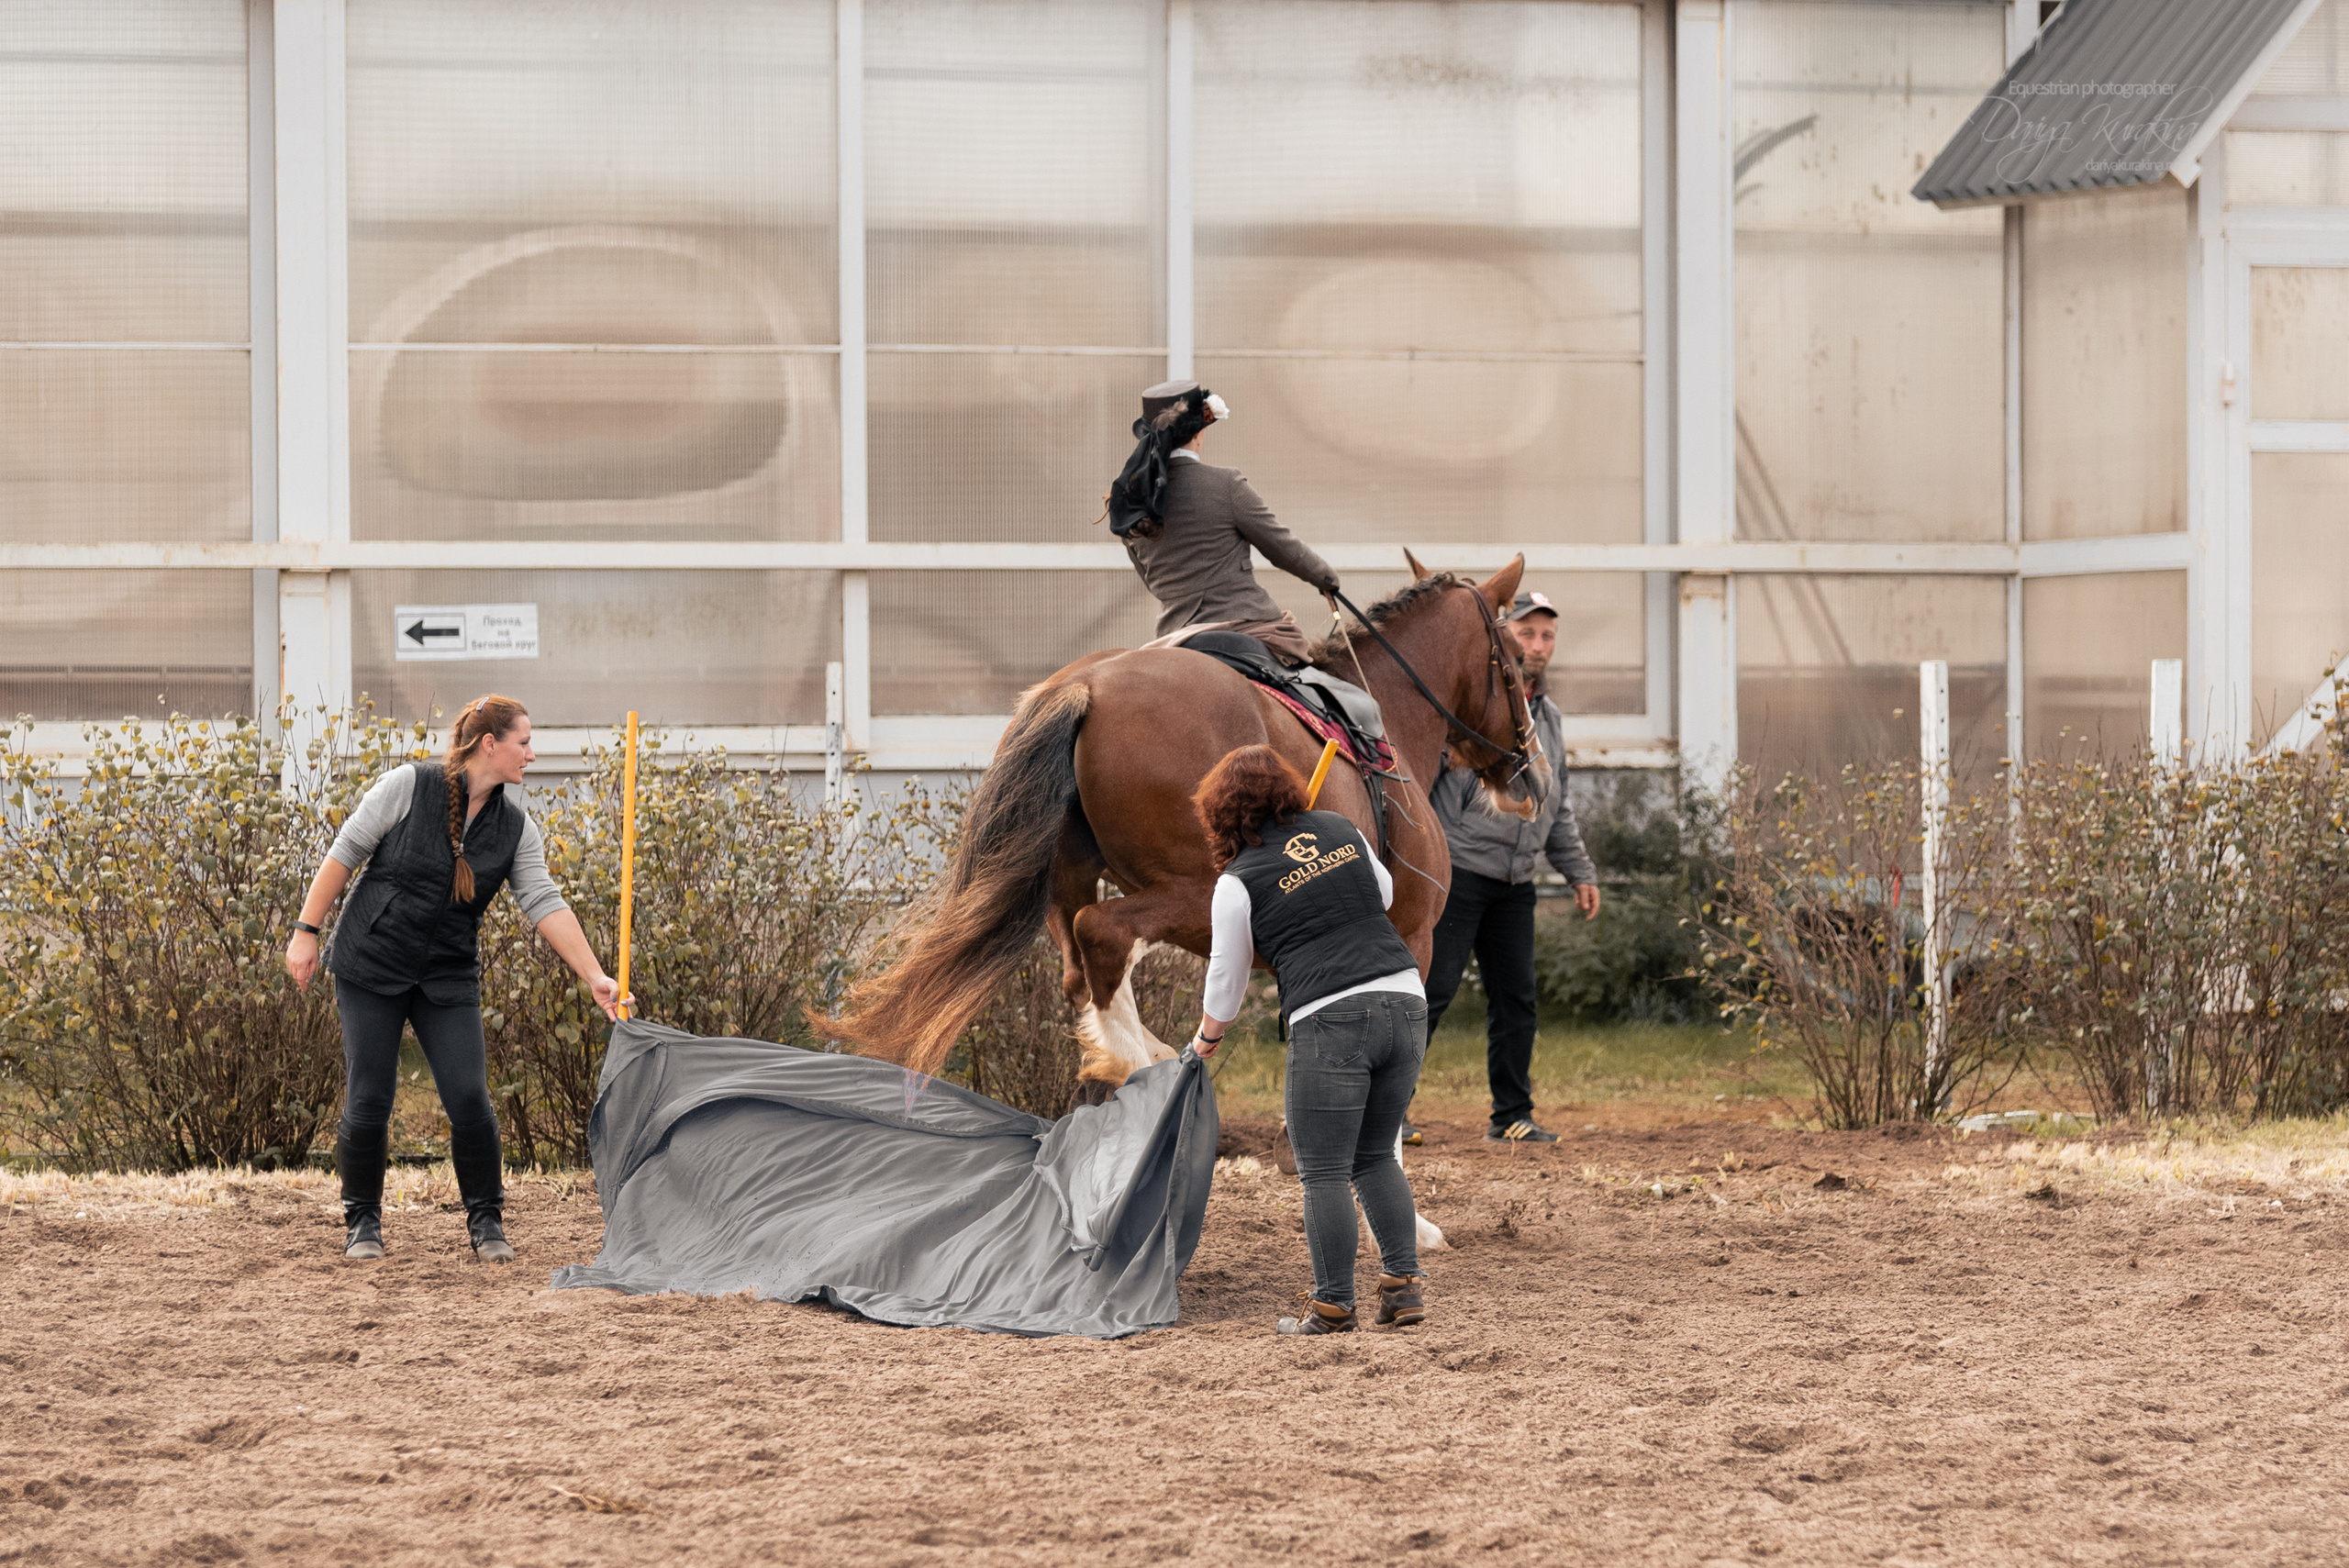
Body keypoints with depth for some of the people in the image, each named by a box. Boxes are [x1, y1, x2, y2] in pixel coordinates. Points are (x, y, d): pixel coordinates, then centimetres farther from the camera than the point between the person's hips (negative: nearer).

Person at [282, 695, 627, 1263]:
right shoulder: (410, 787, -11)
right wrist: (307, 932, -6)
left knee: (470, 1101, -8)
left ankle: (486, 1221, 9)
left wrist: (595, 978, -13)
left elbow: (546, 905, -4)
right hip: (371, 962, -3)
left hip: (449, 976, 3)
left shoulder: (516, 827, 0)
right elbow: (345, 852, -5)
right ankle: (362, 1221, 15)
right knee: (368, 1103, -3)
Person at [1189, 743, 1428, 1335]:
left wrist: (1207, 1037, 29)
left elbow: (1227, 980, 11)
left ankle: (1334, 1305, 4)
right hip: (1405, 999, 6)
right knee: (1375, 1157, 18)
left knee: (1324, 1171, 4)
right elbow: (1384, 893, 29)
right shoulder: (1339, 828, 12)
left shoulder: (1239, 882, 1)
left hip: (1331, 1020, -5)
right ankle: (1404, 1283, 11)